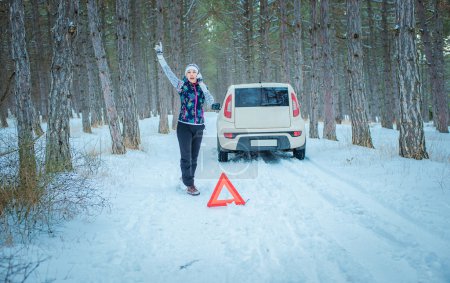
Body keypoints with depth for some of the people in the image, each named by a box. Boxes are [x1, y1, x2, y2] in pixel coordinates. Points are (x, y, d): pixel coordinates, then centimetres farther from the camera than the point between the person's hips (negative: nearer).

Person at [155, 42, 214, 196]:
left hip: (199, 127, 4)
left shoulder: (202, 87, 7)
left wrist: (201, 84, -11)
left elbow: (211, 102, -9)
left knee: (194, 156, 12)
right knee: (186, 156, -5)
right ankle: (189, 184, 3)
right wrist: (160, 55, -15)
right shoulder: (181, 85, -2)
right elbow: (168, 71, -9)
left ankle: (186, 177, 31)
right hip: (184, 126, -4)